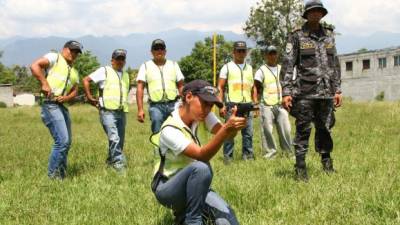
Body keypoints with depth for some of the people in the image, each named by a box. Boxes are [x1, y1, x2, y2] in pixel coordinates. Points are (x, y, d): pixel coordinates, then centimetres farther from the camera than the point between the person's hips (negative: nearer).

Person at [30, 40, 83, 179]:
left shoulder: (74, 72, 23)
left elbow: (74, 91, 15)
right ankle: (53, 174, -1)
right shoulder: (55, 58, 1)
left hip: (62, 106, 9)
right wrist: (44, 84, -23)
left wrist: (66, 98, -6)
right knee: (62, 140, -14)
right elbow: (34, 66, -13)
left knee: (66, 142, 13)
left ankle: (61, 173, 26)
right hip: (50, 104, -9)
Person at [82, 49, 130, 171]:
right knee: (114, 138, -18)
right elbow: (86, 80, -2)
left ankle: (111, 160, 24)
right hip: (108, 111, -6)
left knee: (120, 140, 8)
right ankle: (118, 162, -14)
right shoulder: (104, 71, 1)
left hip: (122, 112, 6)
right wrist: (90, 97, -4)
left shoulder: (126, 75, 20)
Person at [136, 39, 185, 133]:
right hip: (156, 106, -1)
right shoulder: (146, 66, 11)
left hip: (173, 104, 1)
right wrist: (140, 109, -6)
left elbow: (181, 86, 13)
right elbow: (140, 88, 4)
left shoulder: (174, 65, 16)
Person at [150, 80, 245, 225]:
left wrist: (234, 126, -42)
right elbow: (202, 156, -35)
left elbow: (227, 135, -19)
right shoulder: (170, 130, -26)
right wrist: (226, 128, -48)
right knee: (201, 167, -35)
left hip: (194, 184, 5)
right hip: (167, 189, -5)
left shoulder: (199, 113, -6)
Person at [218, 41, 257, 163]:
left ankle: (248, 155, 11)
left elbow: (253, 88, 23)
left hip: (247, 104, 4)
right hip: (232, 104, -4)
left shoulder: (249, 68, 19)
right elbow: (220, 87, 0)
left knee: (248, 132, 2)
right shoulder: (227, 67, 6)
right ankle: (228, 156, 4)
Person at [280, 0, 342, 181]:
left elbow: (335, 64, 16)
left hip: (326, 91, 4)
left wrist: (337, 90, 11)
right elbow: (287, 65, -6)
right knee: (303, 130, -2)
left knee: (324, 128, 11)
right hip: (305, 92, -4)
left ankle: (326, 162, 26)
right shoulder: (297, 36, -3)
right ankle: (300, 168, 4)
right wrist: (286, 92, -13)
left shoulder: (329, 35, 12)